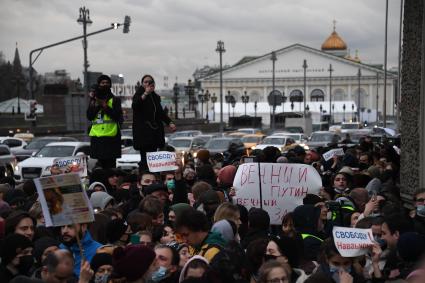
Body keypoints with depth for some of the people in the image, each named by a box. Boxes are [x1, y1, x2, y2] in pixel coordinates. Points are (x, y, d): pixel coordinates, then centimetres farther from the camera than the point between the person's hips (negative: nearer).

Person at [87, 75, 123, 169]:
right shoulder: (94, 100, 15)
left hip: (111, 136, -3)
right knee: (101, 163, 5)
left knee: (110, 164, -7)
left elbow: (118, 116, -6)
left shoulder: (115, 100, 7)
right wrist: (96, 104, -7)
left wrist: (105, 105, -13)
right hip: (97, 136, 3)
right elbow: (89, 117, 4)